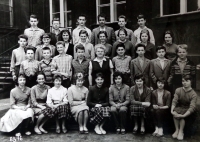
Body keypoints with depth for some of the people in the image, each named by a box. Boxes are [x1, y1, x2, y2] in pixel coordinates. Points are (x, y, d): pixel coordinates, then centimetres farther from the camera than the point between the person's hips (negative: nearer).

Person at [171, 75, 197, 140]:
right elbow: (174, 101, -16)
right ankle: (177, 130, -16)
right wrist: (172, 110, -34)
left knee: (181, 113, -32)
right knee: (175, 111, -30)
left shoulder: (193, 94, -17)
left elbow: (192, 107, -27)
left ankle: (181, 131, -16)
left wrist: (183, 115, -40)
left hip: (188, 111, -2)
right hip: (179, 108, 3)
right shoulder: (178, 90, -7)